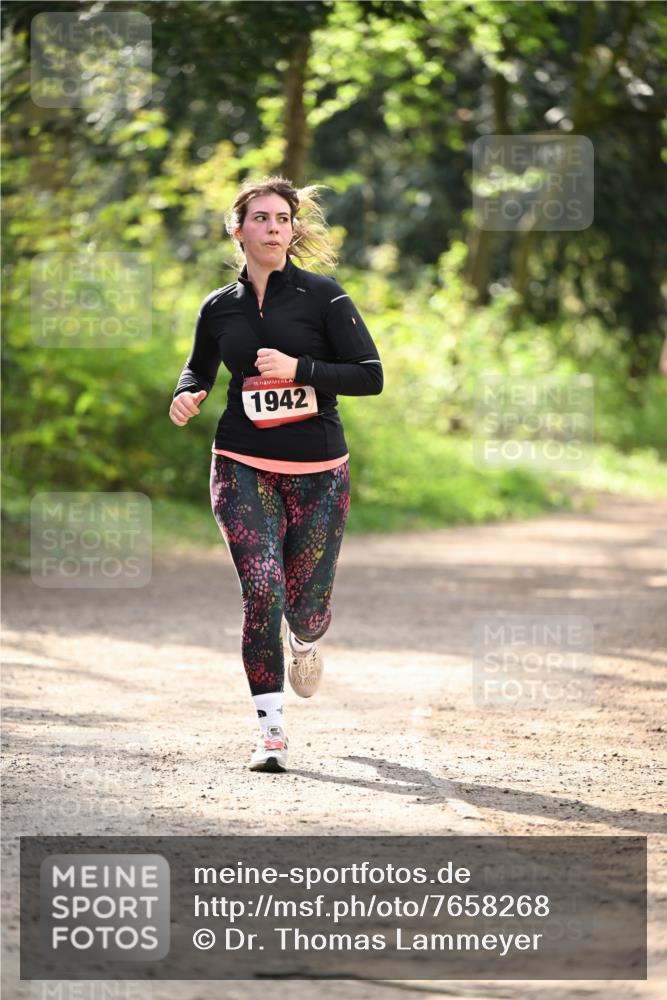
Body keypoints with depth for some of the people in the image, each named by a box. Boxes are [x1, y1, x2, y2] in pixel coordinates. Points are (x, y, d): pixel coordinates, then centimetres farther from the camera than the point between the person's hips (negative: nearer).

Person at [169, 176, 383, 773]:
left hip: (318, 471, -1)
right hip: (244, 467, 1)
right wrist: (187, 395, 0)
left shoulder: (322, 296, -3)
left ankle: (304, 641, 44)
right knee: (262, 587, -17)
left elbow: (371, 376, -7)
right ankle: (272, 731, -10)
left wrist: (298, 369, -19)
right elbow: (199, 368, 23)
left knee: (306, 605, 3)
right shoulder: (219, 308, 5)